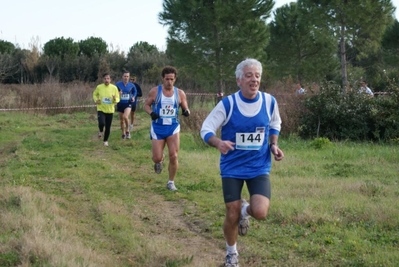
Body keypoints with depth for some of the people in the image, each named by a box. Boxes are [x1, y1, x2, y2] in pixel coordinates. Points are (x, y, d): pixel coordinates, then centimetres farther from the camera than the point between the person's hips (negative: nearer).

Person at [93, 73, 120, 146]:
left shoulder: (114, 88, -7)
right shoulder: (99, 87, -7)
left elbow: (118, 99, 1)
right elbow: (94, 94, 13)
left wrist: (115, 99, -22)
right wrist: (96, 100, -7)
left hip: (110, 110, 1)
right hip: (101, 109, -1)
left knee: (108, 127, 7)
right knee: (101, 123, -24)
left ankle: (105, 140, 30)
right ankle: (101, 131, 12)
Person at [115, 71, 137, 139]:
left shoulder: (131, 85, -2)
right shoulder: (118, 84, -6)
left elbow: (135, 91, 18)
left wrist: (133, 97, 1)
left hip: (128, 103, -1)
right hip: (120, 104, 2)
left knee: (125, 117, -25)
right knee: (122, 121, 10)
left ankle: (127, 131, -3)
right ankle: (123, 134, 29)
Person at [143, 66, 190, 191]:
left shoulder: (180, 93, -1)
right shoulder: (155, 91, -4)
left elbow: (185, 108, 8)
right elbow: (146, 105, 5)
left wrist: (186, 111, -17)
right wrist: (151, 113, -17)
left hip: (173, 127, 0)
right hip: (158, 127, 0)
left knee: (173, 156, -9)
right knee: (157, 158, -2)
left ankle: (171, 182, 9)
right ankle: (159, 161, 38)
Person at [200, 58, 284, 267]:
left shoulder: (269, 102, -6)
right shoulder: (227, 104, -14)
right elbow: (206, 129, -12)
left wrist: (274, 145, -3)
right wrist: (218, 143, -33)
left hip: (259, 167, 1)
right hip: (232, 168, -1)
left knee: (260, 213, -19)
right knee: (232, 217, 3)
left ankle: (245, 210, 20)